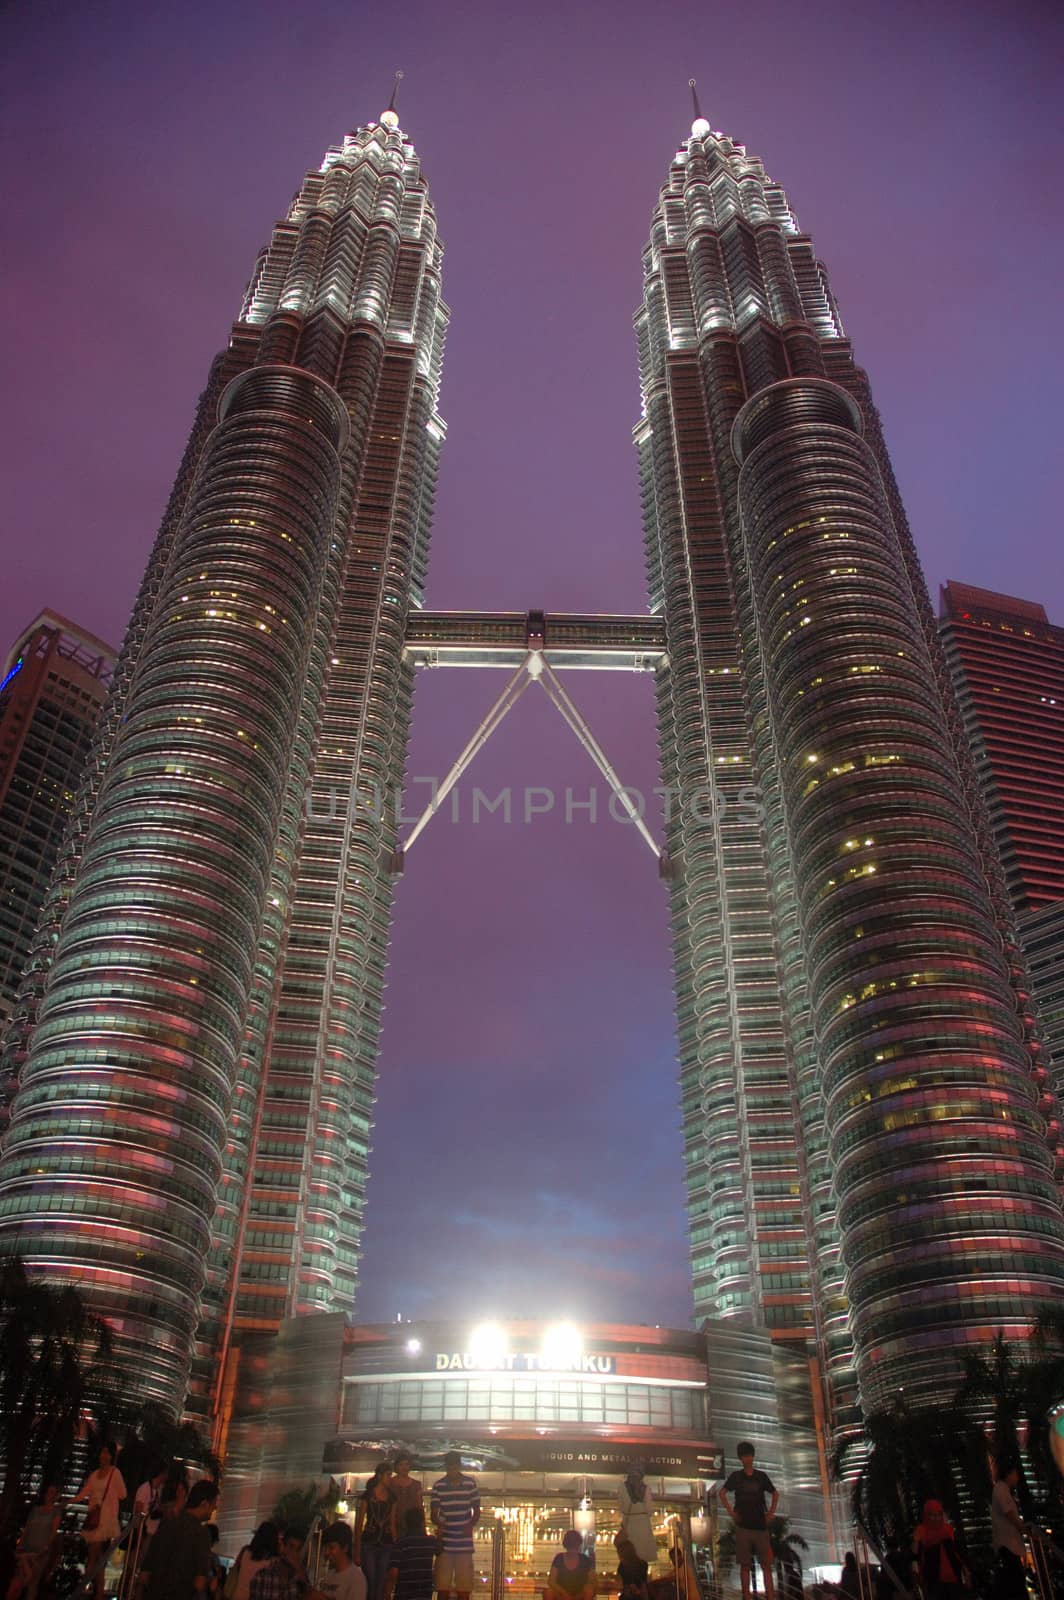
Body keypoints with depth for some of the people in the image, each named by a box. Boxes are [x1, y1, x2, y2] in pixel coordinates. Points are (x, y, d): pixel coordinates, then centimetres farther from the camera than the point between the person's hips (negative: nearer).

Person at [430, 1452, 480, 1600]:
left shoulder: (470, 1484, 0)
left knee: (464, 1588, 3)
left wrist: (471, 1525, -13)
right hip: (444, 1543, 0)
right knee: (442, 1587, 1)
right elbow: (433, 1513, -1)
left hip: (464, 1543, 0)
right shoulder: (438, 1485, -1)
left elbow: (476, 1511, 7)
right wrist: (438, 1523, -22)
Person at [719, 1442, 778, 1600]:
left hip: (761, 1526, 1)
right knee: (745, 1565, 1)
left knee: (766, 1564, -2)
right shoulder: (736, 1476, 4)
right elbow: (722, 1493, 10)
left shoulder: (762, 1476, 7)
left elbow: (775, 1494, 19)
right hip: (743, 1526, -1)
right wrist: (731, 1511, -1)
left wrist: (771, 1512, 8)